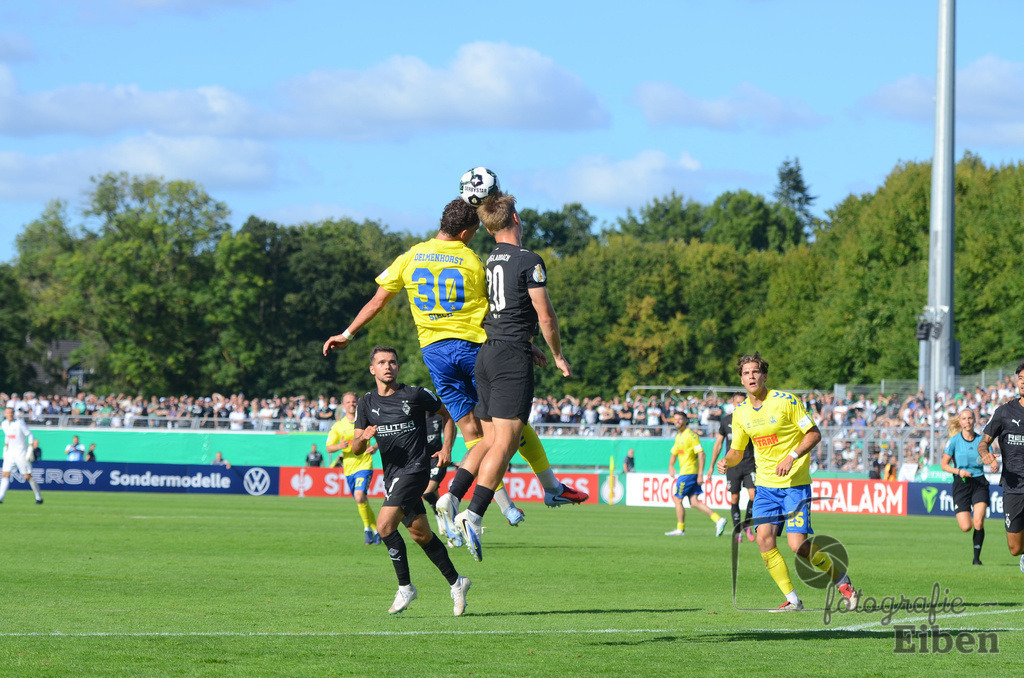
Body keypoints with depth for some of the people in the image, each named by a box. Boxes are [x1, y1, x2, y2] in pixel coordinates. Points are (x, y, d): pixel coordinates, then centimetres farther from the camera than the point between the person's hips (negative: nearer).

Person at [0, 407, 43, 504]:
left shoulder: (19, 423, -12)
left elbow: (30, 435, -8)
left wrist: (30, 448, -15)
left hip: (21, 453, -6)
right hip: (10, 453, 6)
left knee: (28, 476, -4)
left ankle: (39, 497, 8)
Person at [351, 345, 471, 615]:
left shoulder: (415, 395, -4)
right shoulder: (366, 403, 7)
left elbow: (449, 415, 9)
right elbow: (356, 448, 6)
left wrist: (446, 448, -4)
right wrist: (364, 437, -17)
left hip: (415, 469, -6)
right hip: (392, 476, 6)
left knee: (385, 525, -20)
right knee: (420, 534, 10)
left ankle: (405, 587, -10)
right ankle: (455, 582, 25)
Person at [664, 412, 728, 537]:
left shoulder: (691, 435, -12)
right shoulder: (678, 436, 16)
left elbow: (701, 454, -17)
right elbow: (674, 453, 28)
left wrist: (700, 474, -22)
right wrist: (671, 466, 9)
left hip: (689, 472, -9)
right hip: (684, 471, 9)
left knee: (677, 499, -2)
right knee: (694, 502, 2)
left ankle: (680, 529, 7)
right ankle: (718, 520, -3)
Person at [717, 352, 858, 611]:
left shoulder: (786, 401, -10)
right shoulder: (740, 413, 5)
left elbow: (814, 434, -7)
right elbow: (737, 451, 17)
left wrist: (791, 457, -19)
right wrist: (727, 461, -6)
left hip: (795, 483, -5)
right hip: (765, 485, 5)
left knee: (798, 545, -14)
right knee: (764, 539, -13)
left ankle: (841, 579, 13)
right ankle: (792, 599, -2)